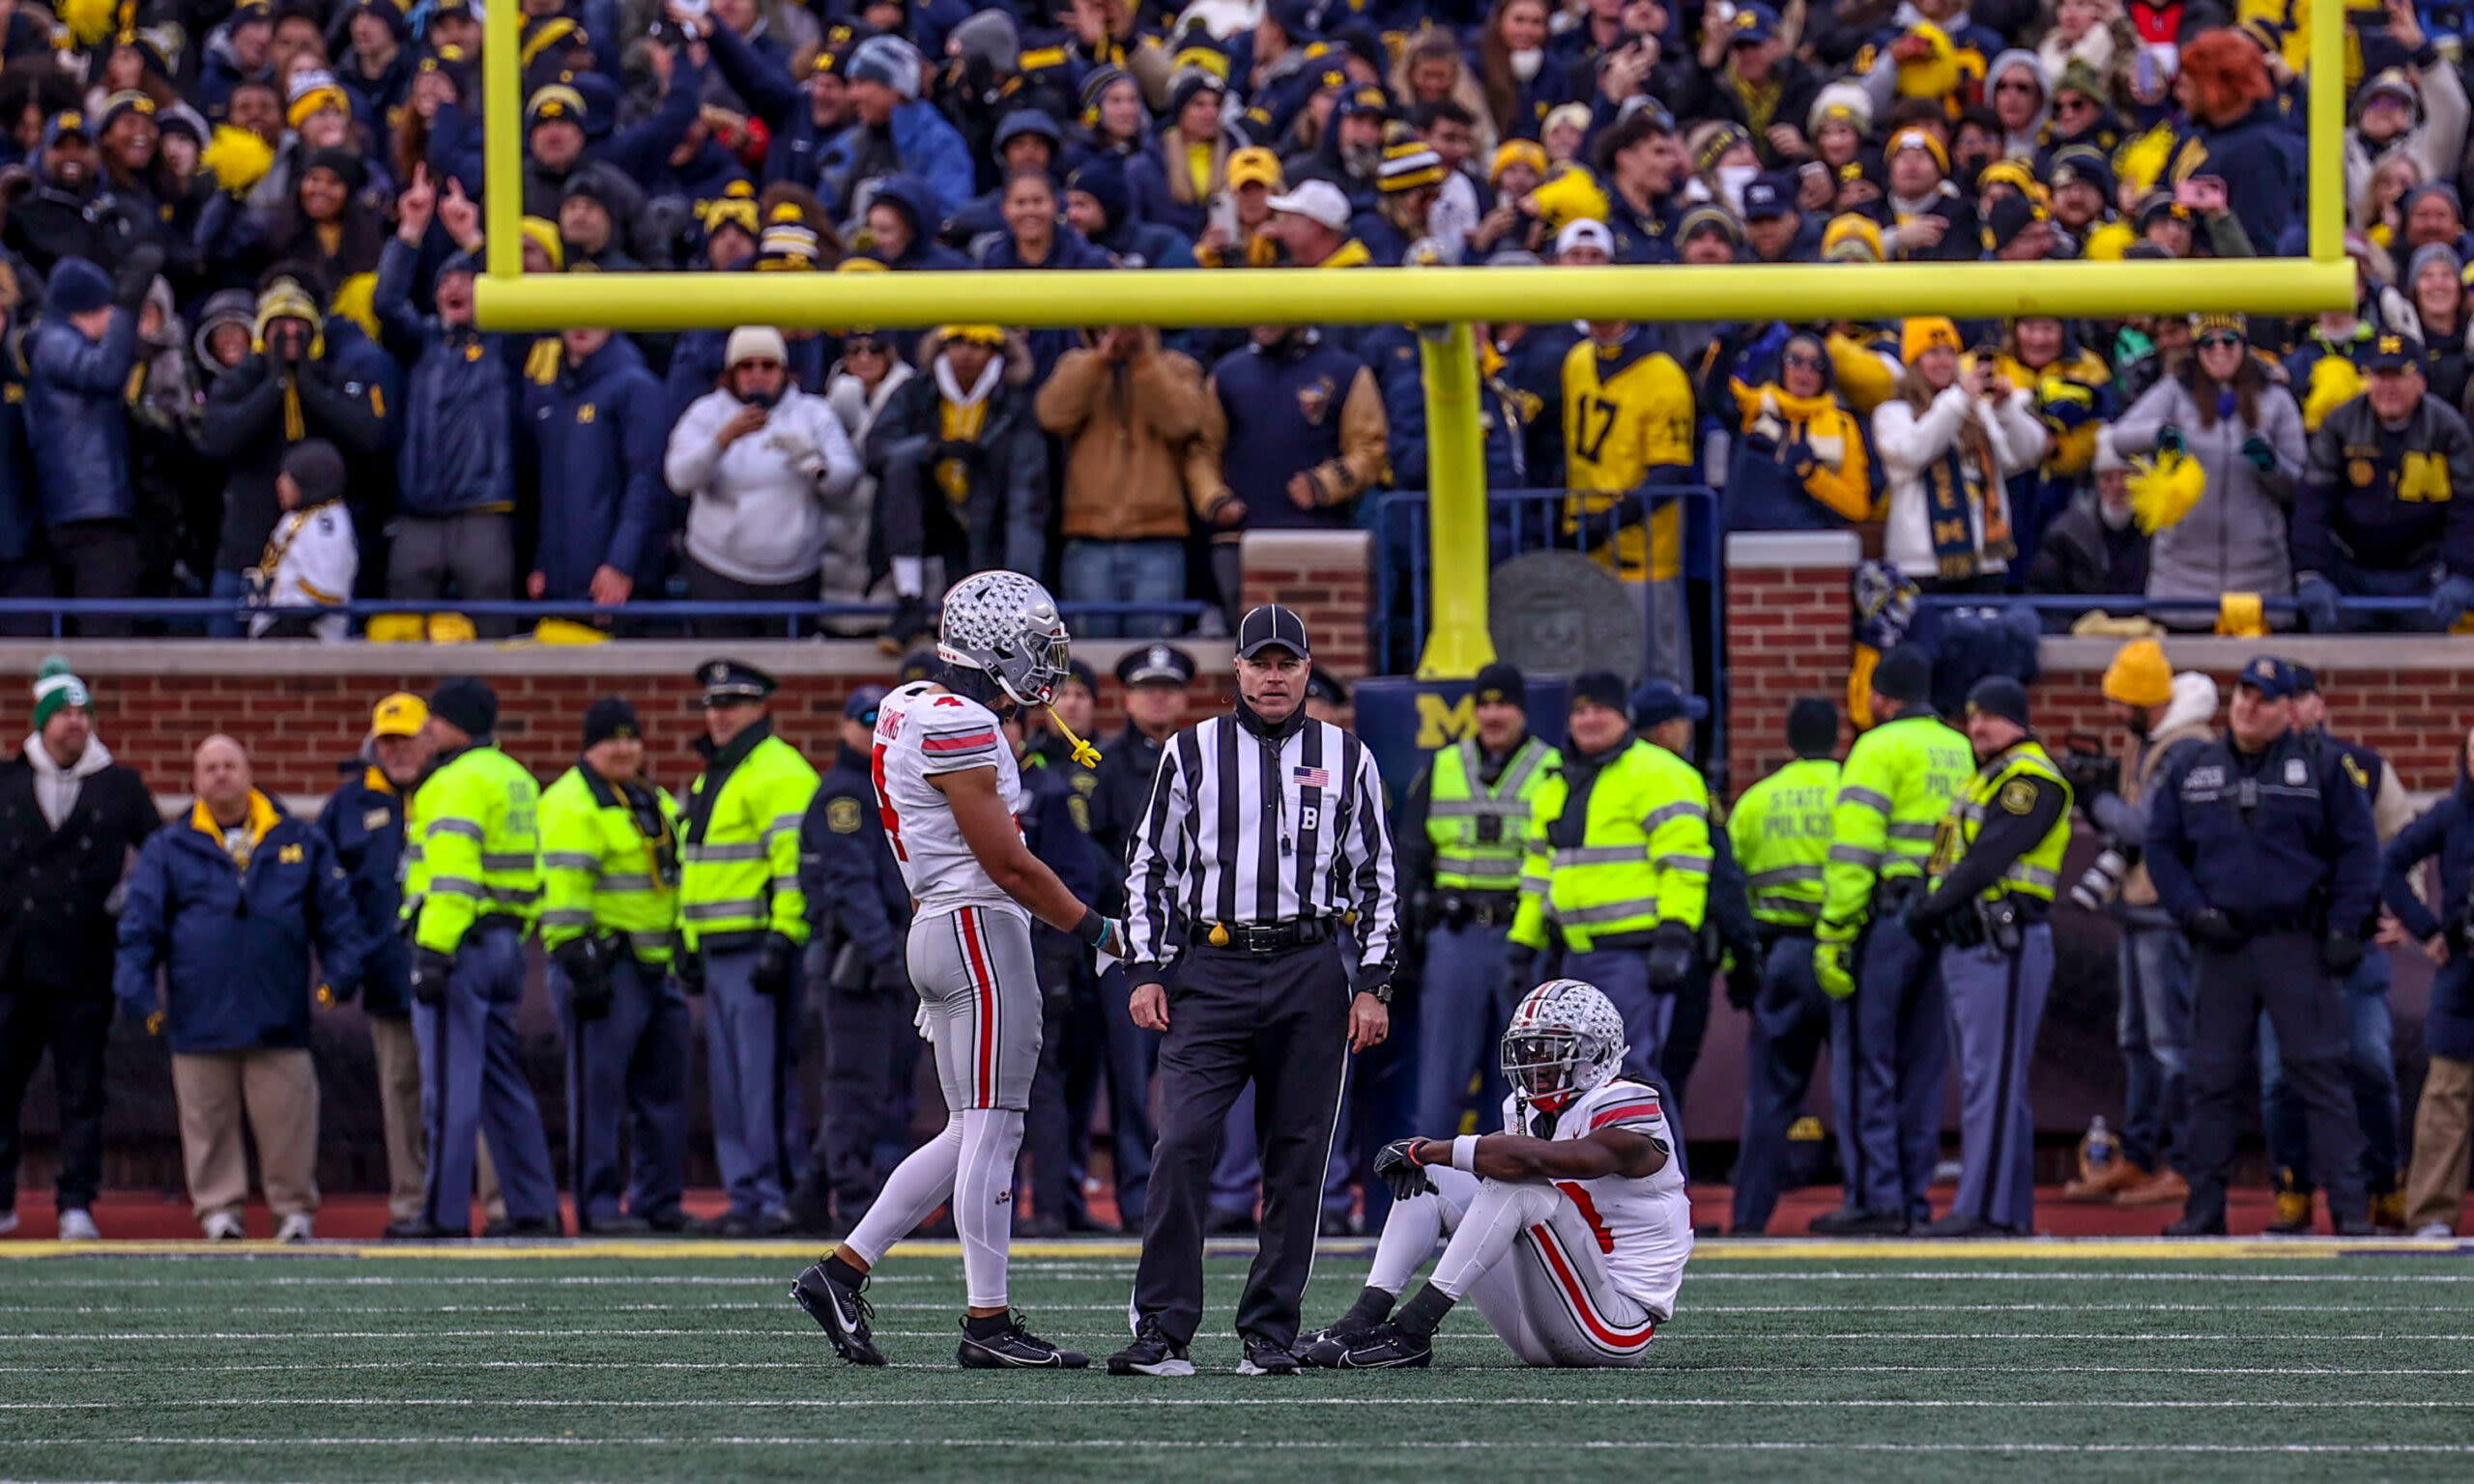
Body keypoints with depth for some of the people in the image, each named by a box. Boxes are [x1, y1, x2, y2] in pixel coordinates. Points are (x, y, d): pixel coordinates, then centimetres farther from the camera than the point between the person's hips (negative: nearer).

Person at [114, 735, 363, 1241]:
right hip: (200, 1018, 0)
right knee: (209, 1120, 3)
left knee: (287, 1115, -2)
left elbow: (336, 911, 13)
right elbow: (140, 926, 6)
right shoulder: (168, 850, 8)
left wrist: (340, 972, 0)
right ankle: (219, 1207, 15)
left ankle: (294, 1207, 10)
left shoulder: (299, 843, 10)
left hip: (278, 1019, 0)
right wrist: (138, 990, -5)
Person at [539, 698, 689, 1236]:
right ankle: (597, 1206, -5)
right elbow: (563, 888, -16)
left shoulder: (655, 802, 20)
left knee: (662, 1088, 10)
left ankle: (658, 1201, 17)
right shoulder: (572, 804, -8)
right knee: (598, 1089, -7)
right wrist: (577, 964, -22)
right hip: (603, 963, -9)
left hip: (656, 967, 9)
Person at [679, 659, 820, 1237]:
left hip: (759, 946, -10)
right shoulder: (714, 776, 22)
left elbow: (797, 863, -18)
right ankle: (745, 1197, 12)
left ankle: (774, 1199, -11)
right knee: (729, 1082, 9)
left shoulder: (777, 774, -10)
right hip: (718, 951, 10)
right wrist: (688, 945, 26)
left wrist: (781, 943, -23)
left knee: (764, 1078, -11)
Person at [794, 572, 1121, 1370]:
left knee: (973, 1132, 13)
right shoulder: (960, 728, -16)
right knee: (991, 1130, -5)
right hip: (981, 928, -10)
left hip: (939, 928, 10)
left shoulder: (910, 709, 14)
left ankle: (843, 1270, 11)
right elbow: (1007, 863, -15)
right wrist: (1099, 930, -6)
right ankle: (987, 1324, -3)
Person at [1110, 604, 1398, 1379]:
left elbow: (1375, 879, 12)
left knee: (1297, 1157, 2)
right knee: (1183, 1144, -12)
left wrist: (1373, 985, 3)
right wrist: (1146, 972, 2)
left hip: (1310, 973, 1)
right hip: (1211, 970, -1)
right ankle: (1162, 1330, -10)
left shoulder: (1347, 759, 10)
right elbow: (1150, 866, 11)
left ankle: (1270, 1333, 9)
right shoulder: (1192, 753, 8)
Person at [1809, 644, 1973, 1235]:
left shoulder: (1880, 749, -6)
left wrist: (1832, 935, -13)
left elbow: (1853, 850, -13)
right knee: (1923, 1070, 11)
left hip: (1886, 917, -7)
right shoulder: (1960, 752, 15)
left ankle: (1874, 1199, -7)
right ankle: (1914, 1200, 12)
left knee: (1864, 1067, -3)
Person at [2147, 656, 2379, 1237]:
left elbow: (2358, 848, 4)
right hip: (2222, 945, 3)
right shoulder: (2191, 771, 12)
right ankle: (2205, 1205, 9)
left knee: (2320, 1073, -6)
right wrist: (2193, 912, 0)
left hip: (2299, 946, -3)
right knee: (2212, 1080, 3)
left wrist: (2343, 928, -4)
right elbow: (2161, 847, 14)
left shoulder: (2320, 768, 4)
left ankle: (2348, 1205, -7)